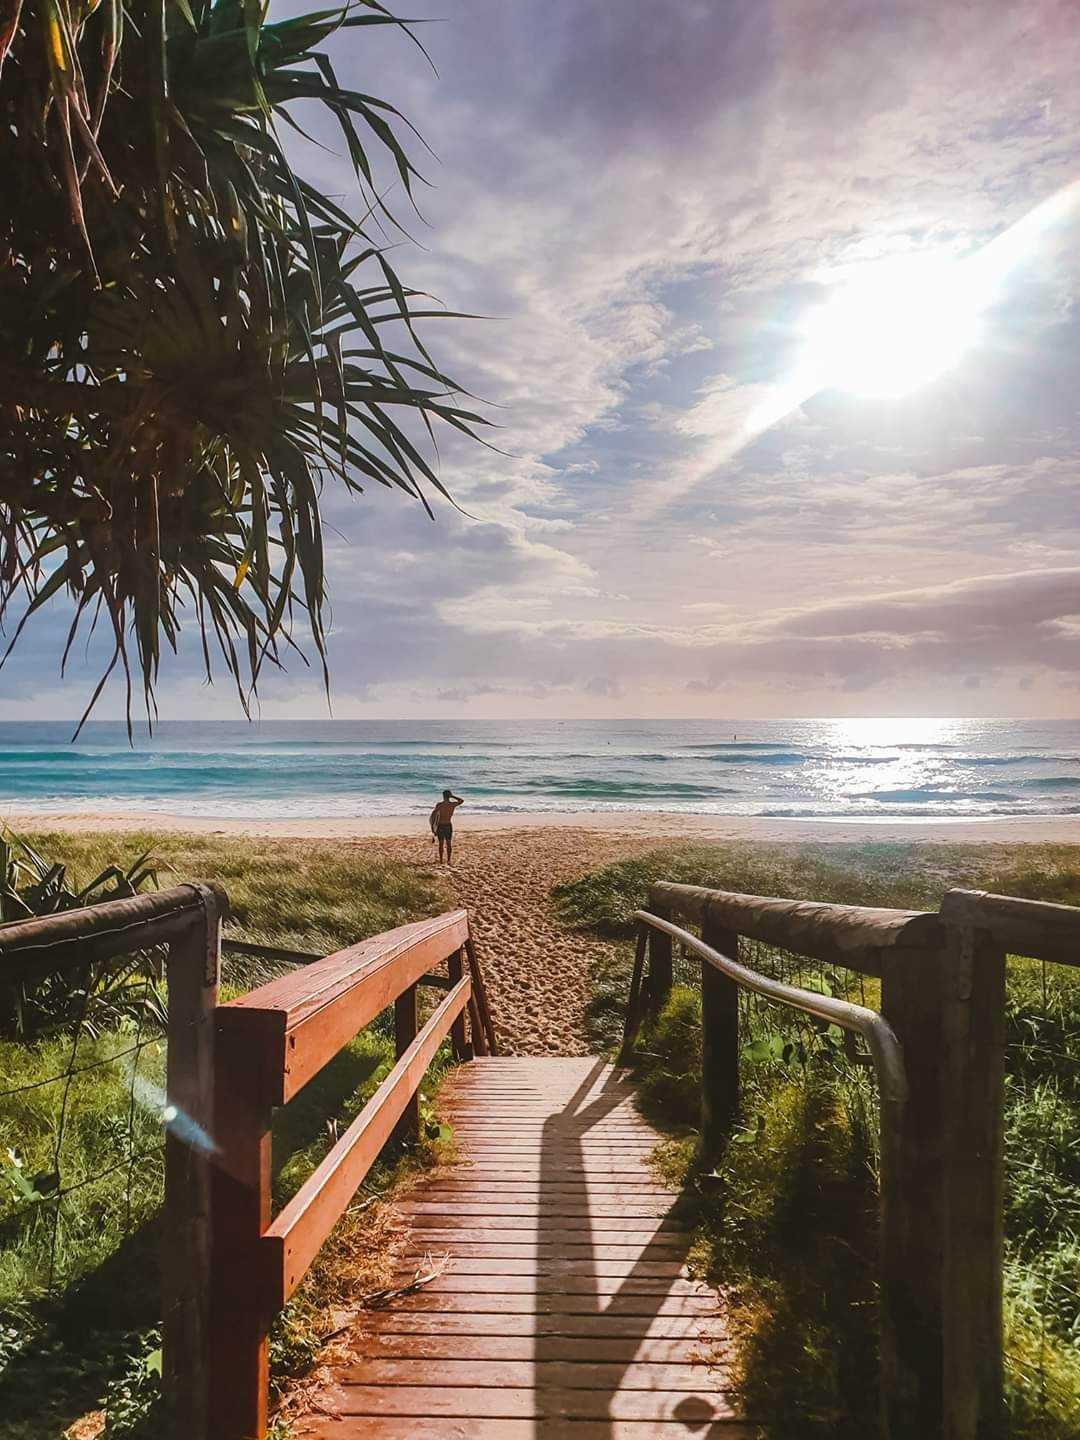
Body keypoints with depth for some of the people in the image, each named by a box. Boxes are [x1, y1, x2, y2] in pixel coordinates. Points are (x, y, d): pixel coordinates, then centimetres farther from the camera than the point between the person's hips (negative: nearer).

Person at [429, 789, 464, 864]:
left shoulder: (439, 804, -9)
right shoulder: (453, 804, -4)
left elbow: (433, 815, -15)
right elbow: (461, 800, 16)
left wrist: (432, 826, -8)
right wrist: (452, 796, 8)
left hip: (440, 826, -1)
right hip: (449, 826, 1)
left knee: (441, 844, 10)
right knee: (449, 844, 11)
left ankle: (441, 860, 12)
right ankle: (449, 860, 7)